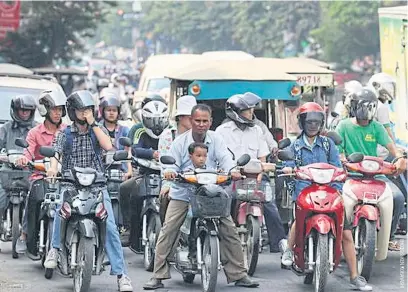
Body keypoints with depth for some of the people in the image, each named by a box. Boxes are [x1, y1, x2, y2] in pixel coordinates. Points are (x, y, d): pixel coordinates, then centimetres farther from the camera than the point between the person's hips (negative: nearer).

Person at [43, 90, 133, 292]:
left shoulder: (99, 130, 11)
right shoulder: (65, 135, 9)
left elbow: (108, 146, -9)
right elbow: (56, 154, -7)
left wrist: (93, 124, -7)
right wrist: (53, 168, -29)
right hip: (71, 185, 0)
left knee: (110, 227, -14)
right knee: (62, 206, -35)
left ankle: (120, 273, -12)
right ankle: (55, 247, -14)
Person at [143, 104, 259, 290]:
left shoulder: (215, 139, 4)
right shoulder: (180, 142, 0)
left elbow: (225, 157, -9)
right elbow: (172, 163, -6)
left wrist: (232, 170, -31)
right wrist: (170, 171, -31)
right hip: (183, 193, -1)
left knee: (229, 230, -4)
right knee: (168, 231, -12)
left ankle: (238, 274, 6)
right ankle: (158, 276, -7)